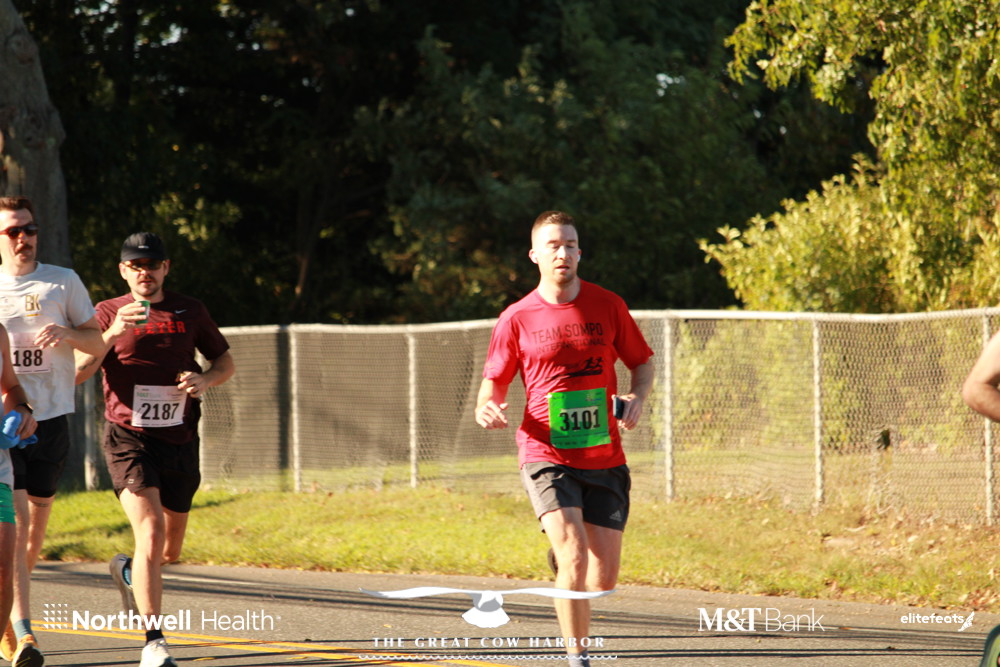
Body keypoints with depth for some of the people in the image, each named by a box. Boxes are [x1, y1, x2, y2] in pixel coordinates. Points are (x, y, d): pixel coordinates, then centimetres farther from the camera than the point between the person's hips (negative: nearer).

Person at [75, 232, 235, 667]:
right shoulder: (108, 314, 2)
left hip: (179, 440, 4)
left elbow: (225, 362, 18)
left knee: (170, 549, 11)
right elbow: (77, 373, -8)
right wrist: (112, 334, -22)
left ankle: (129, 571, 47)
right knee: (151, 531, -21)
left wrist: (205, 379, -4)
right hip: (128, 439, -4)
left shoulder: (190, 312, 9)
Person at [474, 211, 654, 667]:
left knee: (604, 577, 4)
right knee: (575, 557, -23)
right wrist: (486, 409, -16)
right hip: (546, 455, -3)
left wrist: (637, 398, -7)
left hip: (604, 457, 3)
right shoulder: (516, 319, 1)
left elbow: (642, 363, 15)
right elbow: (494, 383, 7)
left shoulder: (608, 306, 5)